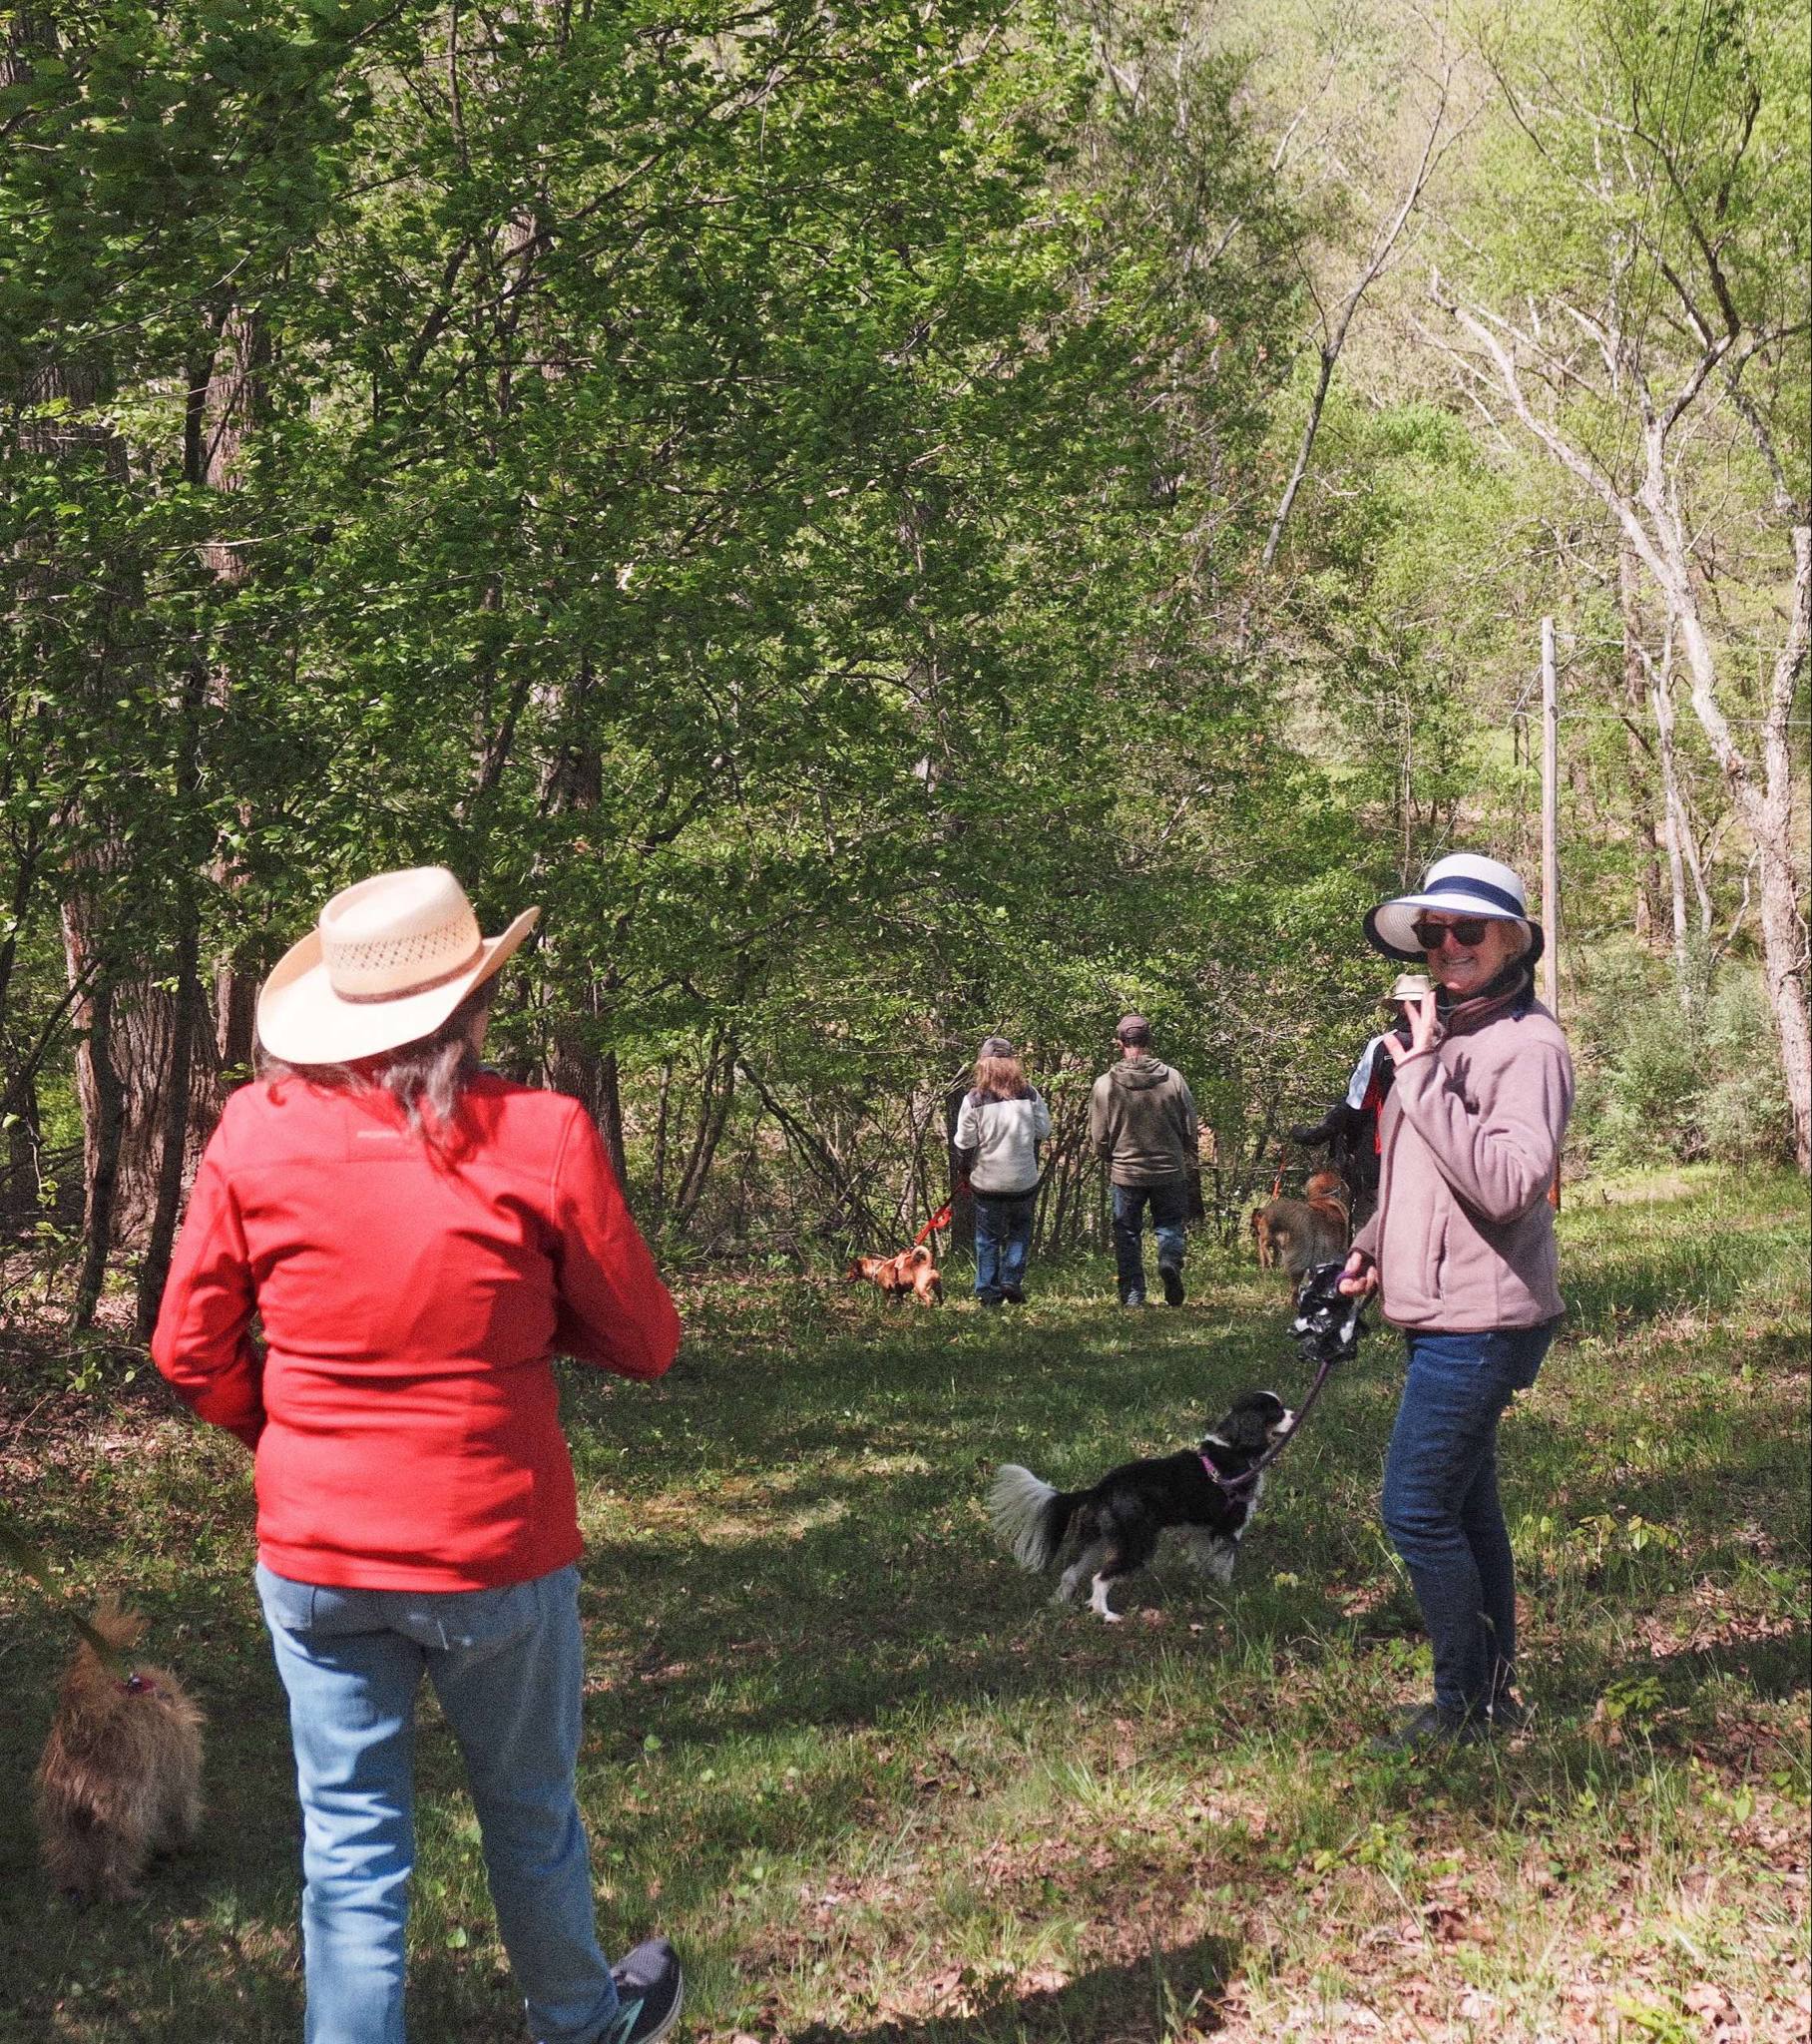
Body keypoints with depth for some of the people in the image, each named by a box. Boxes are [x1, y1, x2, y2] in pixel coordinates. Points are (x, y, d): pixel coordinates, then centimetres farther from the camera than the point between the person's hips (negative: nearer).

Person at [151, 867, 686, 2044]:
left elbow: (190, 1349, -1)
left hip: (315, 1559, 1)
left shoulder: (258, 1133, -9)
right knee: (532, 1814, 21)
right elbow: (644, 1343, -5)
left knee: (351, 1843, 12)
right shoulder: (541, 1137, -15)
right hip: (495, 1550, -1)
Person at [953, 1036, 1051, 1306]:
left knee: (988, 1238, 13)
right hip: (1025, 1181, 1)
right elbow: (1044, 1132, 3)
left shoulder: (974, 1099, -11)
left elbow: (964, 1144, -6)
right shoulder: (1029, 1094, -5)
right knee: (1020, 1231, 21)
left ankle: (988, 1292, 13)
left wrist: (967, 1167, 12)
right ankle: (1012, 1279, 7)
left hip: (987, 1182, -1)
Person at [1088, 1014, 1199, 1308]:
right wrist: (1188, 1161, 18)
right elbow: (1191, 1129, -1)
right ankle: (1170, 1261, -12)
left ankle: (1133, 1295, 9)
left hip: (1125, 1172, 0)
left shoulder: (1105, 1084, -10)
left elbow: (1098, 1138, -4)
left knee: (1128, 1234, 12)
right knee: (1169, 1224, 17)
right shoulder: (1172, 1078, -8)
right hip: (1170, 1170, 1)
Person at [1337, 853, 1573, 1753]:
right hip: (1441, 1313, 10)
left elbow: (1507, 1184, -29)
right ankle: (1492, 1694, 23)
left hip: (1479, 1323, -10)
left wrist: (1422, 1078, -27)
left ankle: (1465, 1706, 3)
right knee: (1465, 1509, 14)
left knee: (1417, 1511, -8)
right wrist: (1372, 1244, 15)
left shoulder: (1526, 1045, -16)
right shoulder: (1443, 1033, 13)